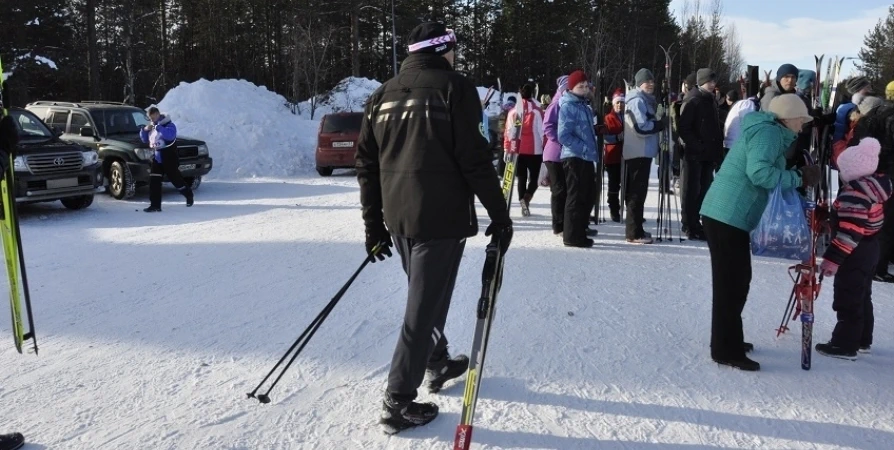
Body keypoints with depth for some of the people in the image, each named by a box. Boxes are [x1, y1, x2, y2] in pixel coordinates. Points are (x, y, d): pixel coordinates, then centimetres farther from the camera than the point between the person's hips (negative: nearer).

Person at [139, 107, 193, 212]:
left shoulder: (168, 125, -13)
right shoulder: (152, 127, 12)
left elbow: (170, 135, -34)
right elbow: (144, 139, 19)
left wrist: (158, 127, -35)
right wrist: (145, 130, 0)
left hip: (169, 159, -7)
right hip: (157, 158, 7)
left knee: (176, 180, 4)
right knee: (154, 181, -3)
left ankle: (189, 194, 31)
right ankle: (155, 205, -1)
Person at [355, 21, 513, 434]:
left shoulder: (383, 95, 11)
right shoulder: (454, 87, -7)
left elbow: (367, 163, 11)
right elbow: (474, 159, -13)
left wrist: (374, 224, 17)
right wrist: (499, 214, -5)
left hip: (398, 218, 7)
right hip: (442, 217, -6)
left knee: (425, 295, 24)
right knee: (424, 306, -1)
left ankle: (437, 363, 41)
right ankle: (398, 403, 2)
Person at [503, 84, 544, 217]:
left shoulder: (513, 111, 5)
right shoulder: (537, 111, -6)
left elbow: (508, 132, 6)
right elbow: (542, 131, -6)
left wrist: (507, 149, 12)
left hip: (518, 150, 3)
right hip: (534, 150, -3)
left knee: (522, 178, 13)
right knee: (533, 178, 5)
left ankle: (522, 201, 7)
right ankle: (526, 198, -21)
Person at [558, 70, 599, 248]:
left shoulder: (585, 106, 18)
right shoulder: (568, 106, -9)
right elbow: (564, 135, -17)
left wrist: (592, 150, 15)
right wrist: (584, 149, -18)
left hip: (587, 159, 9)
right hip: (574, 158, -9)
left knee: (587, 197, 13)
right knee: (576, 197, -6)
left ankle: (580, 232, 22)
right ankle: (572, 236, 0)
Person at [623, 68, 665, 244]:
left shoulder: (645, 100, 20)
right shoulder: (638, 101, -13)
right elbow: (641, 127, -21)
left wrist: (658, 124, 9)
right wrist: (662, 124, -10)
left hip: (642, 151, 11)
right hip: (639, 152, -11)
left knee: (636, 191, 14)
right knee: (637, 192, -9)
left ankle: (635, 229, 21)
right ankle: (634, 233, -6)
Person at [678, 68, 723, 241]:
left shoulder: (710, 101, 16)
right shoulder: (692, 101, -8)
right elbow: (683, 128, -14)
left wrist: (718, 149, 11)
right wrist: (697, 146, -18)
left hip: (709, 154, 8)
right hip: (694, 154, -8)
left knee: (704, 189, 11)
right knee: (692, 190, -4)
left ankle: (695, 224, 19)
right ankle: (690, 227, 1)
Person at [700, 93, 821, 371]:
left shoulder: (766, 130, 21)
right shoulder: (769, 131, -10)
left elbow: (766, 170, 16)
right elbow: (758, 171, -25)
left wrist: (795, 178, 2)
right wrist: (798, 178, -15)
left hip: (727, 215, 10)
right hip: (728, 216, -10)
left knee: (736, 280, 18)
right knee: (731, 283, -5)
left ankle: (728, 341, 30)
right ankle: (726, 351, 2)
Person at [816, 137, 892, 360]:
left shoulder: (855, 193, -26)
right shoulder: (873, 186, 6)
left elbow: (851, 231, -29)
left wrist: (833, 258, -28)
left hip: (855, 255, -11)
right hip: (868, 250, 11)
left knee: (847, 301, -3)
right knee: (861, 297, 20)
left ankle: (845, 345, 2)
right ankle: (862, 340, 30)